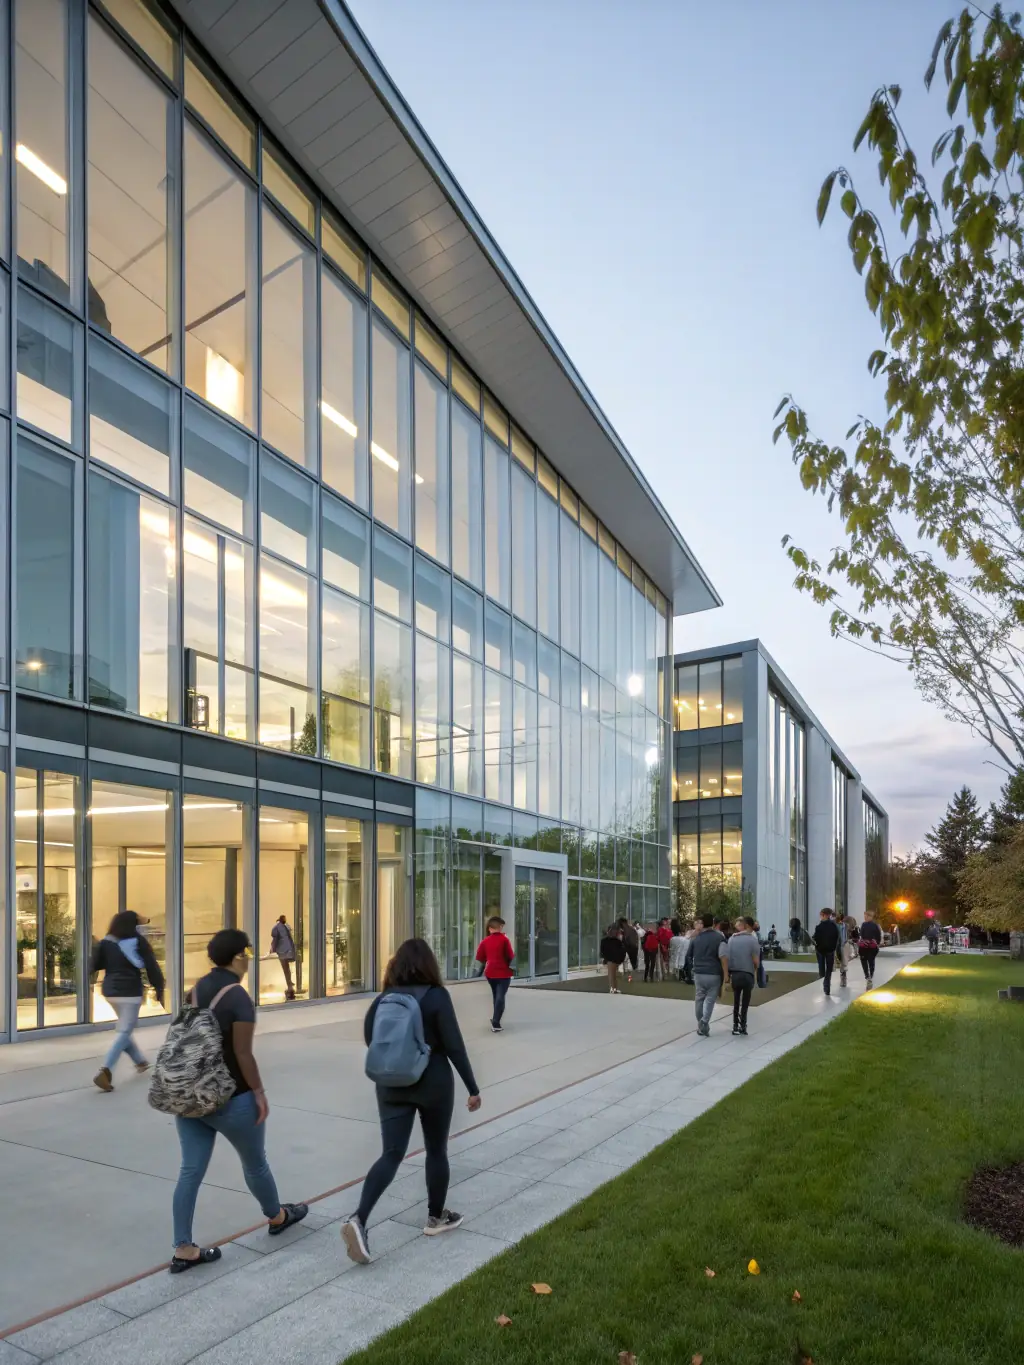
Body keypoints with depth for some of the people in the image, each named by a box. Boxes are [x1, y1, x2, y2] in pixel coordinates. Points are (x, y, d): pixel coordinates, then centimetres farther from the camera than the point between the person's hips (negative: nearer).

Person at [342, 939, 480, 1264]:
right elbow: (454, 1046, -14)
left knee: (391, 1154, 4)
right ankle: (436, 1217, 29)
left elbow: (370, 1039, 8)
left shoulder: (383, 999, -1)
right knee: (437, 1150, 16)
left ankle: (358, 1219, -13)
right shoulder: (436, 996, -14)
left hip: (392, 1085, 3)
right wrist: (473, 1088, -6)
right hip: (433, 1083, -3)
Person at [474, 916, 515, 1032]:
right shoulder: (504, 939, -10)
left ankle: (495, 1020, 31)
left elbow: (480, 958, 3)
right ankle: (495, 1023, -18)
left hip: (490, 972, 5)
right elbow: (510, 956, -11)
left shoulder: (485, 941, 2)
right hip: (503, 972, -5)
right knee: (500, 997, -6)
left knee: (495, 996, 22)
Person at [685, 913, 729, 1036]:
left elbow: (688, 956, 17)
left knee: (699, 999, 13)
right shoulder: (720, 937, -5)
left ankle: (700, 1026, 16)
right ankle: (704, 1022, -16)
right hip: (714, 974, -3)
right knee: (710, 999, 3)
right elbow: (723, 958, -15)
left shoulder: (696, 938, 8)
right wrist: (726, 975, -11)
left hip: (698, 973, 3)